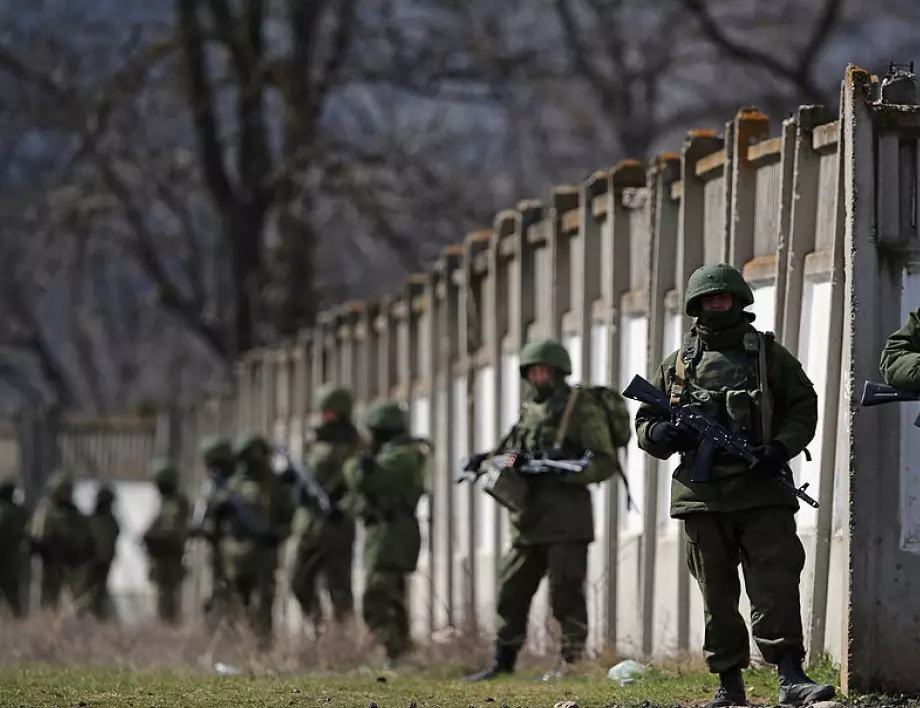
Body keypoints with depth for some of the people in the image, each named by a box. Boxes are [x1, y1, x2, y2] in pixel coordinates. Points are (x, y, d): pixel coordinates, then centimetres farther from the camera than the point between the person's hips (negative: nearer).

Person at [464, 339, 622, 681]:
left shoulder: (583, 409, -5)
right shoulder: (529, 410, 16)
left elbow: (605, 463, -10)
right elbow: (515, 456, 24)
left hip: (566, 520, -7)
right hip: (529, 518, 7)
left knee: (566, 593, -7)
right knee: (512, 590, 10)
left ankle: (571, 662, -3)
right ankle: (503, 662, 17)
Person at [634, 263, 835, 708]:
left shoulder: (769, 355, 9)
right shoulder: (678, 365, 14)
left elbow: (804, 407, 8)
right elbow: (644, 423, 18)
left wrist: (781, 448, -10)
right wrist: (662, 434, -6)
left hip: (762, 492, -2)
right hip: (702, 496, 2)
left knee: (775, 585, -13)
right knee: (716, 595, 6)